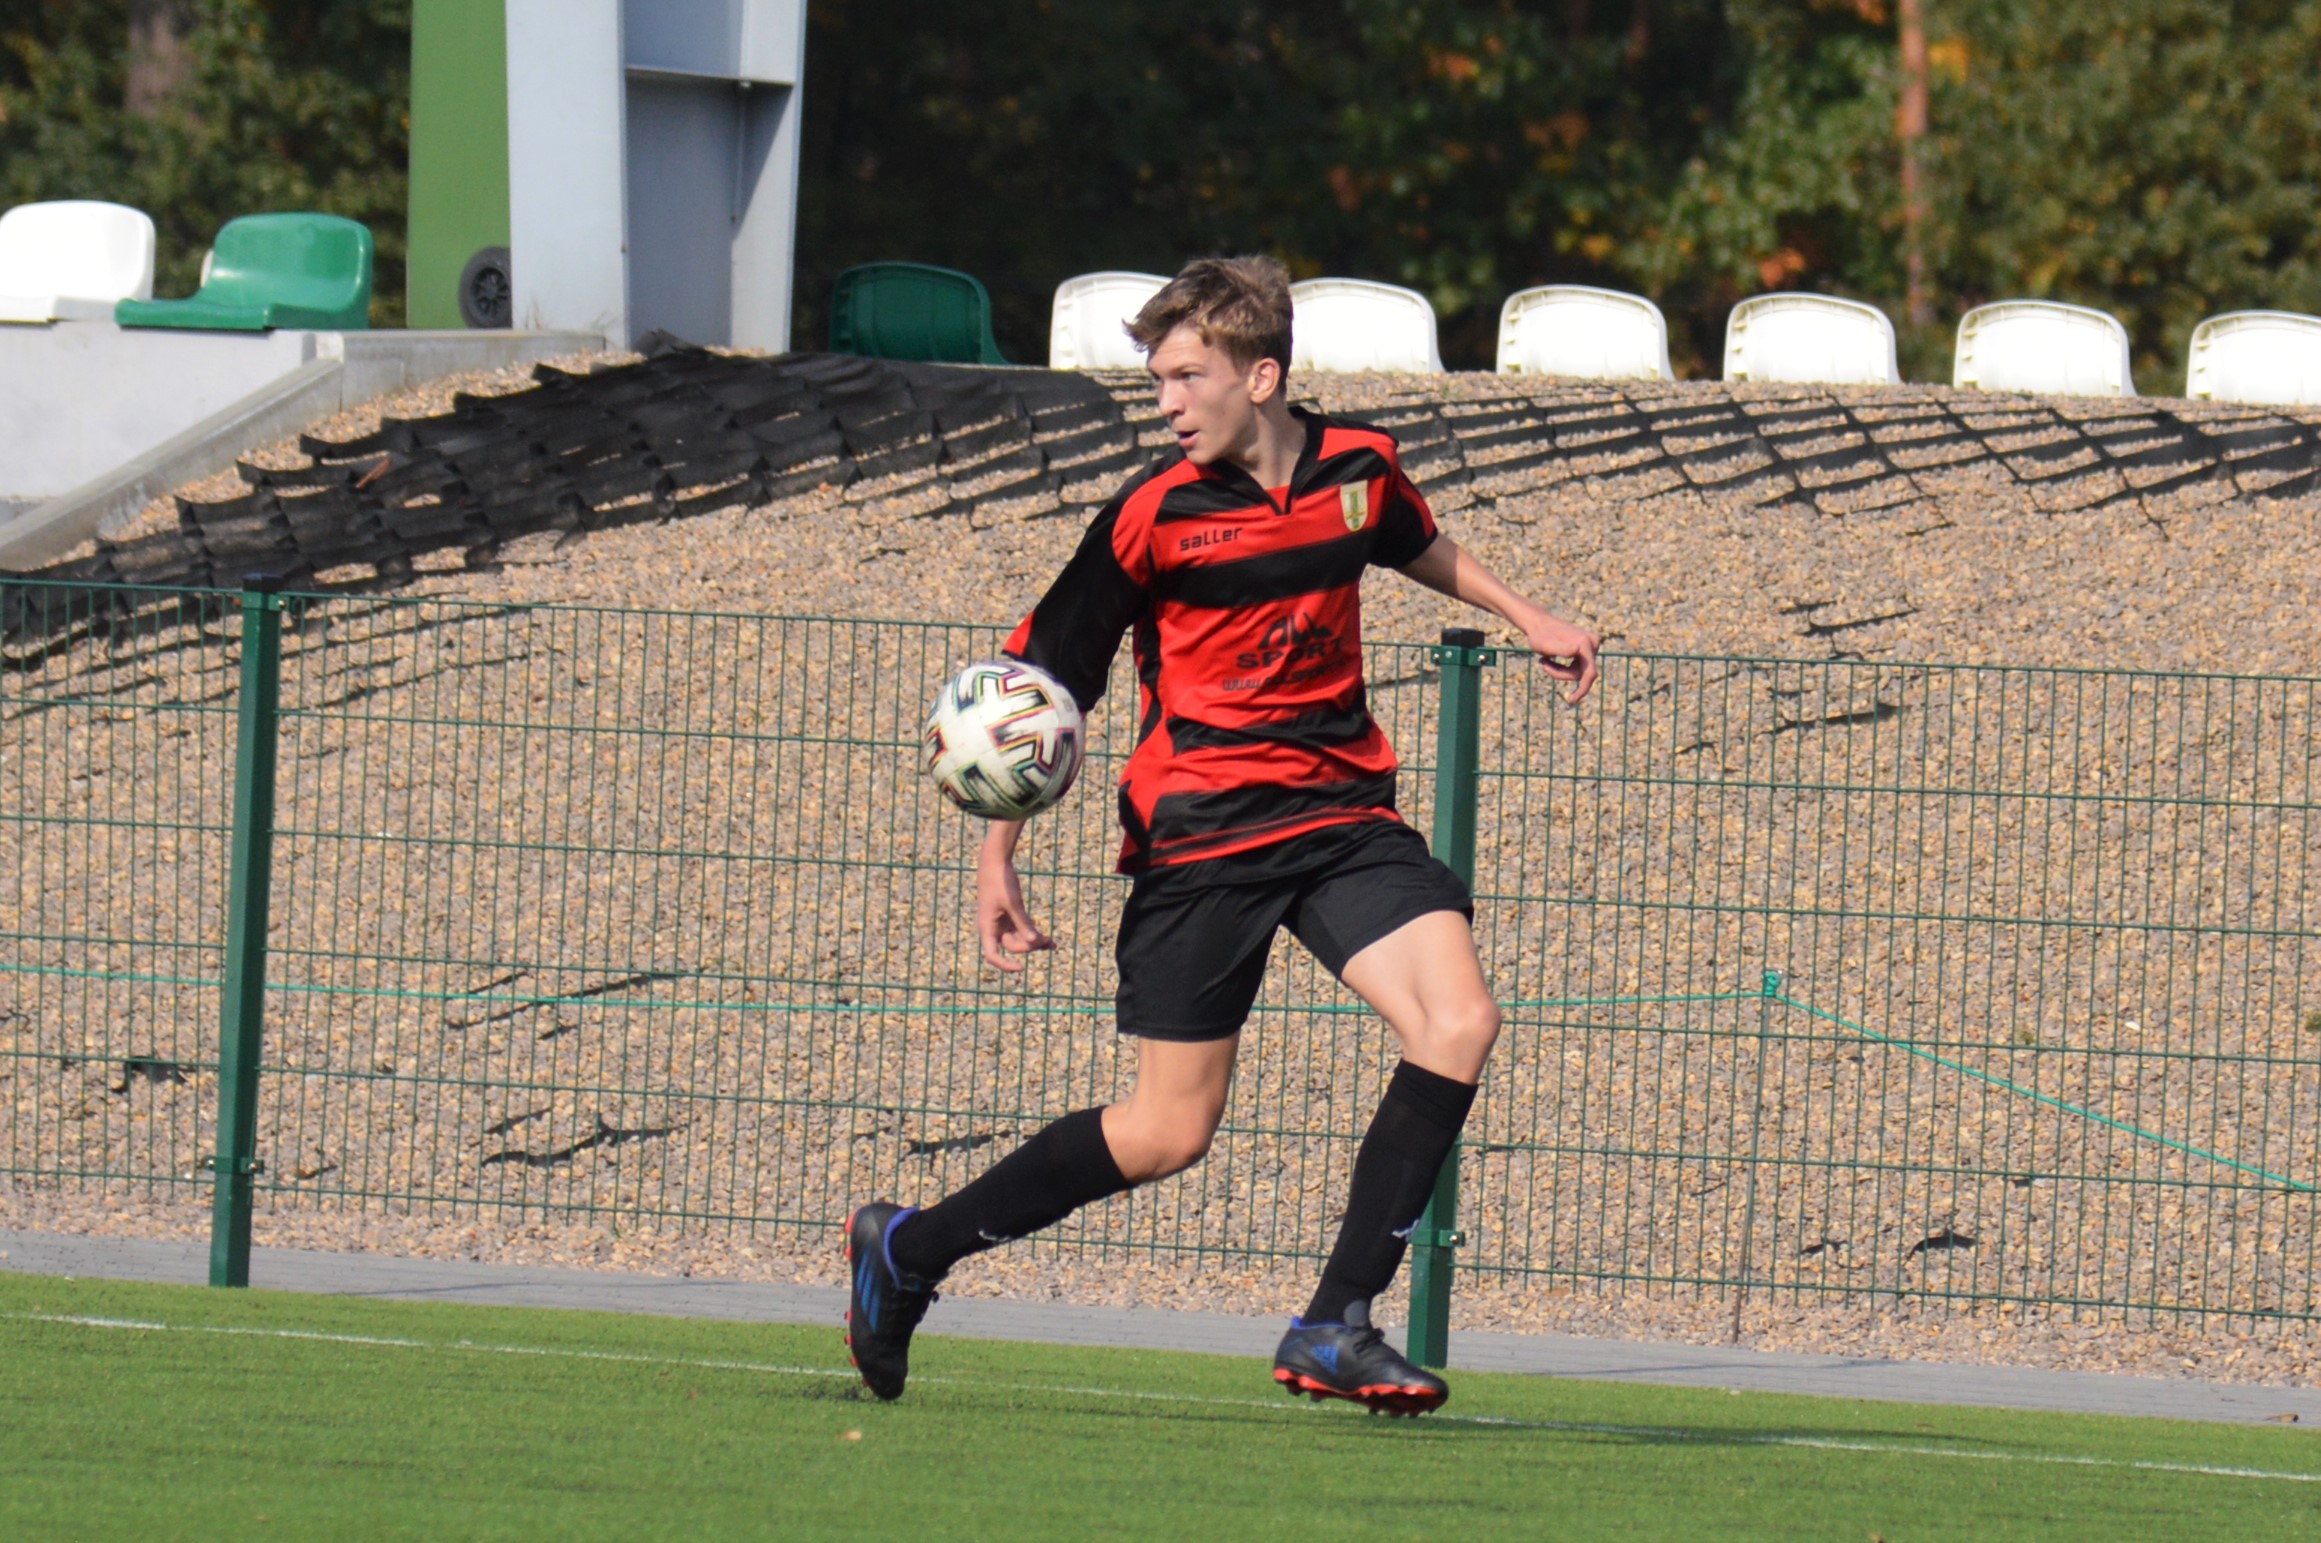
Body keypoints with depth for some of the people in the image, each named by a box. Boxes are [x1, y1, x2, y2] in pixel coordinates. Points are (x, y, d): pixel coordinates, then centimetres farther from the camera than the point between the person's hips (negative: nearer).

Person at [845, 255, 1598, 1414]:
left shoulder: (1359, 468, 2)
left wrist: (1526, 620, 34)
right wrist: (998, 852, -5)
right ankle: (906, 1250, 14)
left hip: (1342, 807, 4)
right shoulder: (1154, 515, -10)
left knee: (1458, 1025, -18)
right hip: (1198, 833, -4)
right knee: (1168, 1132, -4)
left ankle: (1337, 1328, -13)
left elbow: (1417, 546, 29)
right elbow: (1042, 679, -2)